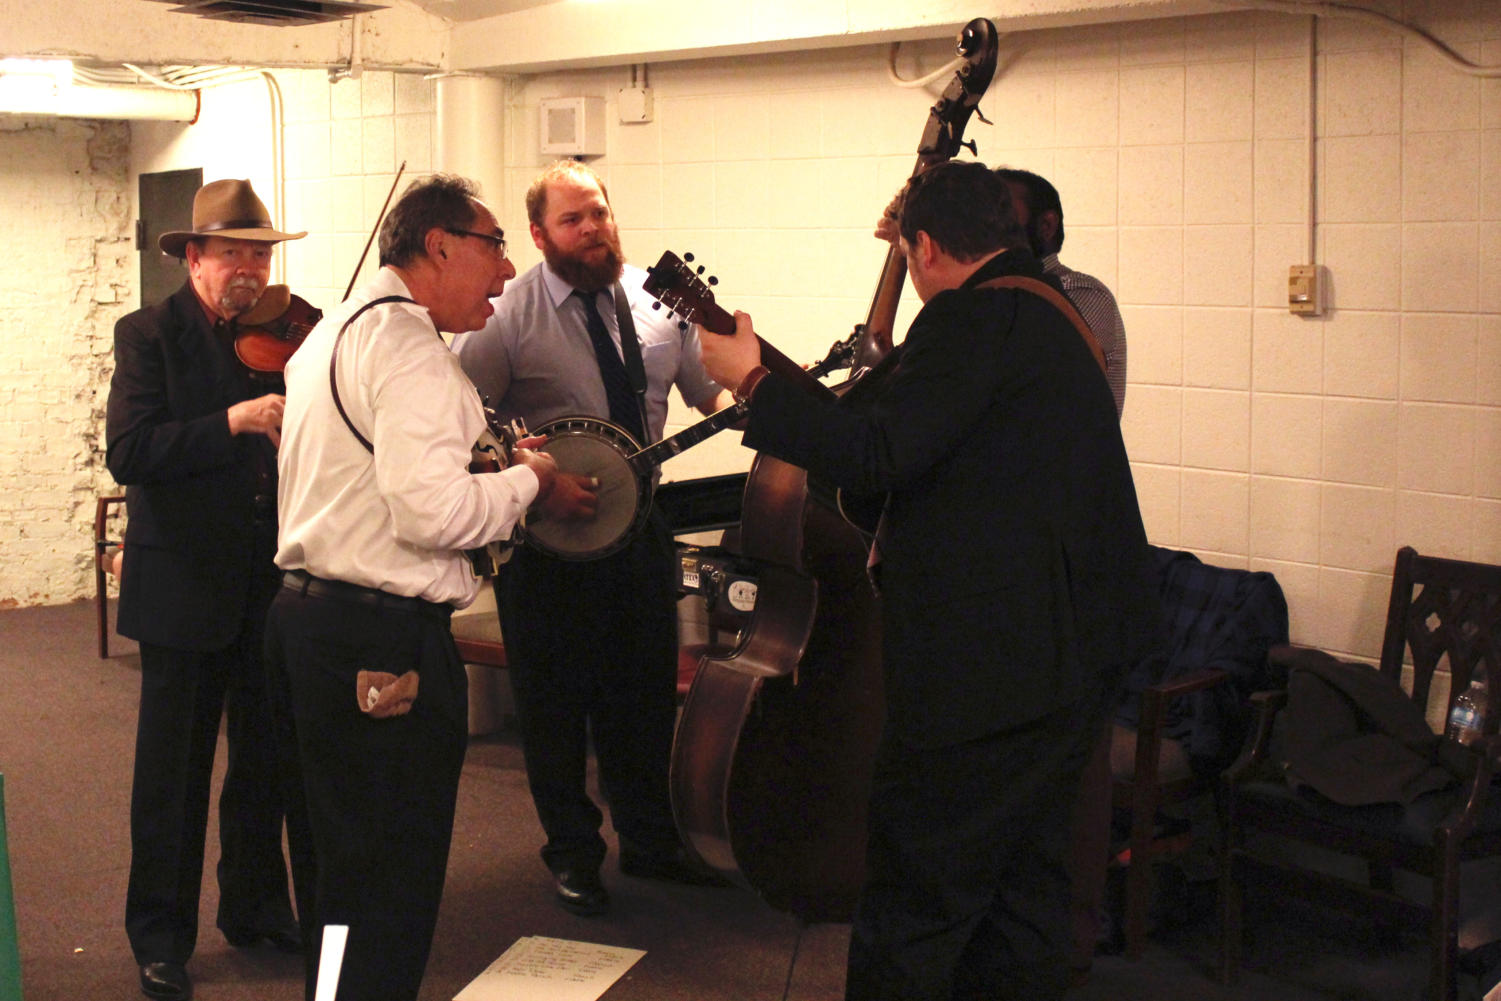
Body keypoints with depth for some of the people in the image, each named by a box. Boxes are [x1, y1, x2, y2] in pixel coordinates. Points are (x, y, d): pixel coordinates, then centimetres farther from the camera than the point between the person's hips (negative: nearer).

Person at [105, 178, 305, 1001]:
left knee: (266, 762, 14)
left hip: (271, 585, 4)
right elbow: (127, 452, -19)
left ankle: (256, 908, 31)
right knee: (173, 774, 7)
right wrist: (233, 422, -28)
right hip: (185, 587, -4)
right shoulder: (149, 336, -6)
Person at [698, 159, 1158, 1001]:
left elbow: (876, 455, -23)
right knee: (1024, 885, 19)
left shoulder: (974, 316, -15)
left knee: (909, 907, -2)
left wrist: (753, 381, -14)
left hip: (988, 666, -10)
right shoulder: (1050, 316, 16)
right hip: (1074, 659, 11)